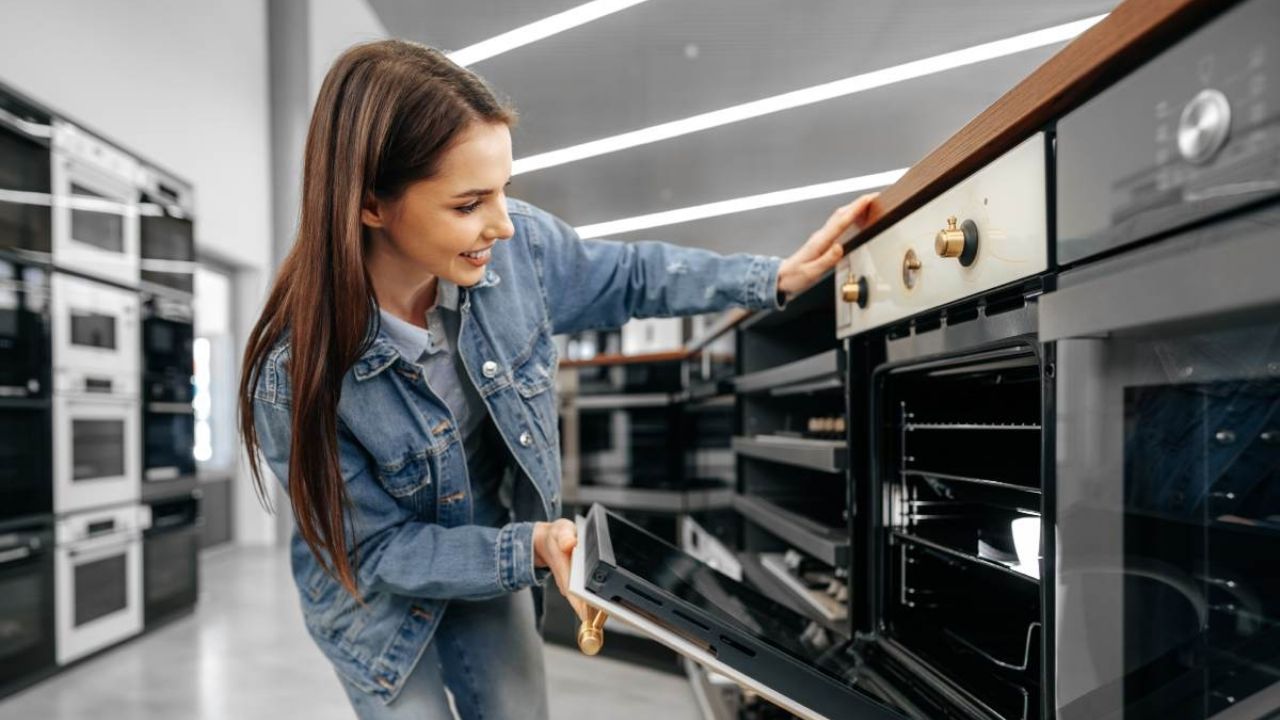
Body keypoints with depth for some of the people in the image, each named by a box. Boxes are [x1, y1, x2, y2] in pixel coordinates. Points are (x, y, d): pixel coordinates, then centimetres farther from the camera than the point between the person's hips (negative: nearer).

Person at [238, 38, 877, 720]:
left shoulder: (517, 244, -24)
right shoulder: (293, 374, -33)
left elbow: (629, 277, -5)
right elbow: (381, 549, -22)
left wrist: (777, 277, -10)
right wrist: (533, 549, -32)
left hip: (497, 547, 4)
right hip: (379, 601, -3)